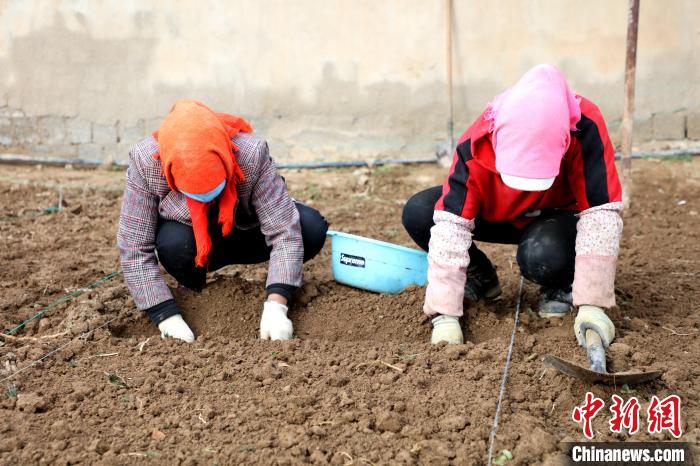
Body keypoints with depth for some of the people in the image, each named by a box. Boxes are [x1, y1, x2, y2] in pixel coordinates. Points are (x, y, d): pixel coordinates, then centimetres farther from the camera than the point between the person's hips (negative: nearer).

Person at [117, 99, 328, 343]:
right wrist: (167, 318, -33)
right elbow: (133, 248, -28)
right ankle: (194, 291, -1)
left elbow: (285, 230, -34)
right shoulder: (145, 163, -32)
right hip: (186, 234, -1)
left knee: (312, 229, -23)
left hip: (244, 231, 1)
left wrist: (276, 307, -42)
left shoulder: (251, 155, -35)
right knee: (173, 244, -36)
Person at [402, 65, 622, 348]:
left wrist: (592, 305, -37)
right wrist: (446, 316, -36)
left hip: (558, 216, -2)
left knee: (542, 255, -39)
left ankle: (562, 284, 0)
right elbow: (451, 224, -33)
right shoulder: (476, 143, -31)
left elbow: (601, 213, -33)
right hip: (495, 215, 2)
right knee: (417, 214, -22)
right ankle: (480, 277, 5)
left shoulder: (585, 129, -35)